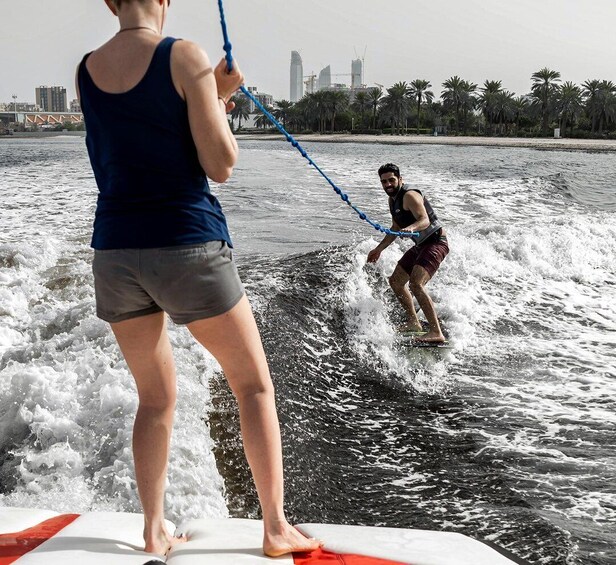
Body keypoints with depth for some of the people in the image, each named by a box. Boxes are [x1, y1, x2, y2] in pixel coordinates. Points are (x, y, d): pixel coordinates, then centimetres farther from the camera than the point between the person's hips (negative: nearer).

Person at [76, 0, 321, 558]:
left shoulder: (85, 71, 8)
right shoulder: (185, 56, -7)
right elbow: (220, 165, -9)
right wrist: (216, 100, 8)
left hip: (115, 251, 5)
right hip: (188, 247, -5)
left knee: (156, 398, 19)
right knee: (254, 384, 10)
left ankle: (154, 531, 20)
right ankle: (276, 527, 12)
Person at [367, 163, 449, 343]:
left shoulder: (409, 196, -19)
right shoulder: (393, 199, 11)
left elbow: (425, 220, -34)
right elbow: (396, 228, 23)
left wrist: (411, 228, -54)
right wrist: (379, 249, 22)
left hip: (435, 243, -11)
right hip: (420, 245, 11)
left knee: (416, 284, -28)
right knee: (396, 281, 16)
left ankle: (436, 333, -30)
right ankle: (413, 322, 28)